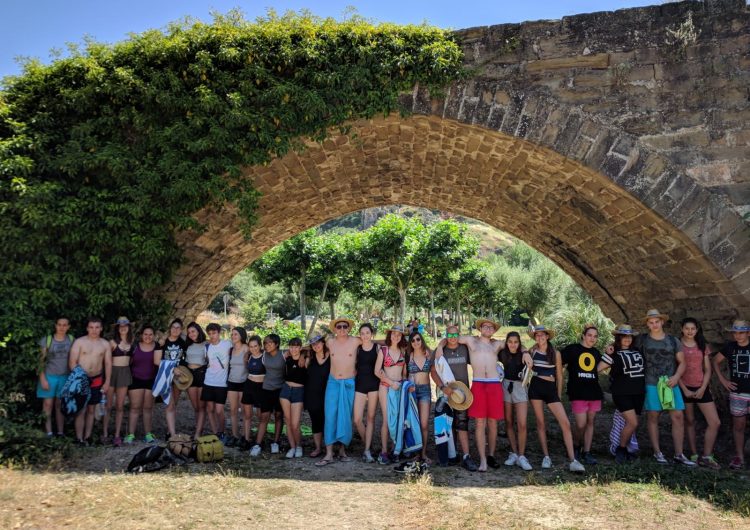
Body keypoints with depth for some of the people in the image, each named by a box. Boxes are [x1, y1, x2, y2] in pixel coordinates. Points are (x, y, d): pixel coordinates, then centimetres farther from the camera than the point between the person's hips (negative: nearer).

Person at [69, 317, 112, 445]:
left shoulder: (105, 344, 5)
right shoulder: (79, 342, -4)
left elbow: (108, 363, 7)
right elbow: (72, 362, -6)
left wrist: (107, 382, 1)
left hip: (97, 380, 3)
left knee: (91, 410, 9)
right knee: (81, 410, -7)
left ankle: (87, 438, 16)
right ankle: (79, 439, -2)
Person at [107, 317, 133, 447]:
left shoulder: (132, 341, 5)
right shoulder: (113, 342, -6)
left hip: (125, 372, 3)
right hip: (113, 372, -3)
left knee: (120, 406, 6)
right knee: (108, 405, 1)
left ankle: (117, 435, 10)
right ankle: (105, 434, 9)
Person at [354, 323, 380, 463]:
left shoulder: (378, 347, 1)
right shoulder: (357, 348, 4)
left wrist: (382, 384, -4)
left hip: (374, 384, -1)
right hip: (359, 384, 1)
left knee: (371, 417, 2)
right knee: (357, 419, -5)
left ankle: (367, 450, 6)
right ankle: (368, 445, 17)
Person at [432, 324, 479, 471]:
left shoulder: (464, 349, 4)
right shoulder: (440, 350, -1)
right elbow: (433, 371, -6)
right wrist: (442, 387, -20)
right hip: (445, 392, 0)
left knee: (462, 423, -8)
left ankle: (466, 457, -9)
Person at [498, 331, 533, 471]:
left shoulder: (523, 355, -5)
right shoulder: (503, 354, 0)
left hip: (520, 388, -2)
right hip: (506, 387, 2)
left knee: (522, 424, -10)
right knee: (509, 423, 8)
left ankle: (521, 456, 0)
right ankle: (514, 453, 19)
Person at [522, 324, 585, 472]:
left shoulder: (556, 353, 2)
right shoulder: (532, 351, 3)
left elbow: (559, 376, 8)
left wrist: (559, 395, 8)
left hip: (551, 388, 0)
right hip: (536, 387, 0)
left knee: (565, 423, -10)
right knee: (540, 423, 4)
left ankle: (572, 460, -10)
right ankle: (546, 457, 14)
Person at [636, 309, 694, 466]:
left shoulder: (673, 341, 8)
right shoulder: (642, 340, 3)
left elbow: (682, 362, 8)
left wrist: (676, 376, -8)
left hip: (671, 384, 2)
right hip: (651, 385, -2)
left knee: (678, 417, -2)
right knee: (653, 418, 1)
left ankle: (678, 454, 5)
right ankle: (657, 452, 11)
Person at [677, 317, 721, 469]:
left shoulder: (703, 346, 8)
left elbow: (707, 370, 6)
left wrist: (703, 388, -6)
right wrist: (684, 389, -10)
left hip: (701, 388, 3)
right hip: (684, 388, -3)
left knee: (715, 422, -4)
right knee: (689, 421, 4)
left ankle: (706, 457, 5)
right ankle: (694, 455, 14)